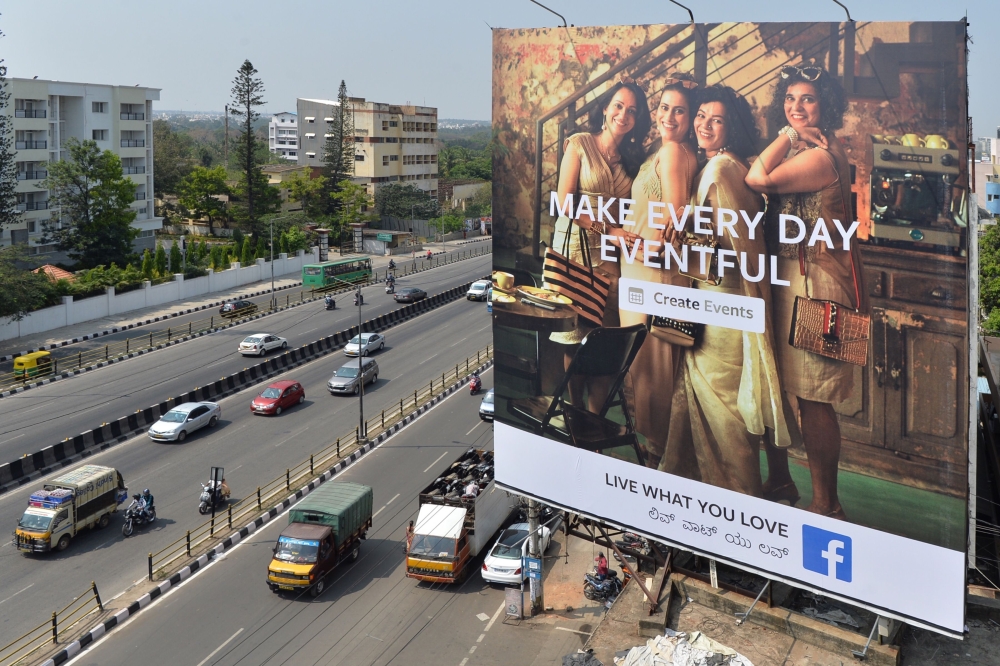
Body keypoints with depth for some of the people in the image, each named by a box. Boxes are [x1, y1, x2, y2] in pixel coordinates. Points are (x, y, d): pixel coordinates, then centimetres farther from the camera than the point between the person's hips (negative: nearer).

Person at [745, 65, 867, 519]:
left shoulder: (822, 155, -12)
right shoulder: (797, 151, 18)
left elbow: (758, 179, -21)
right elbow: (760, 180, 7)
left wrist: (788, 135, -8)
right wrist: (790, 136, 6)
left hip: (813, 280, -9)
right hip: (784, 276, 9)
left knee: (812, 397, -6)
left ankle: (826, 505, 4)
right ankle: (779, 481, 28)